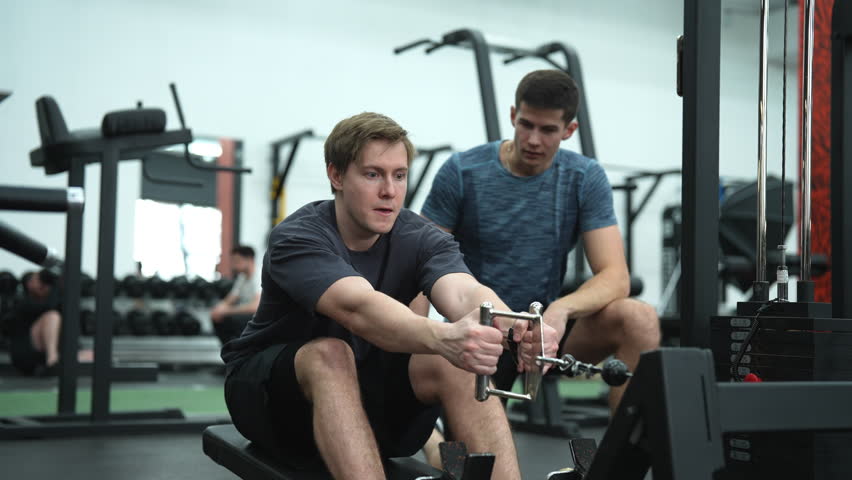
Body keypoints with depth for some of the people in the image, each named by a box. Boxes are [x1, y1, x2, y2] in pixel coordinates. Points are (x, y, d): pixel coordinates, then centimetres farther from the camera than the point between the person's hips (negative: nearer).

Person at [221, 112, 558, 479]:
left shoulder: (420, 238, -11)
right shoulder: (297, 238, -24)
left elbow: (464, 293, -34)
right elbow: (359, 308, -44)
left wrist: (516, 329, -57)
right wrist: (442, 337, -64)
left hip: (367, 386, 4)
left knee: (459, 362, -25)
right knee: (330, 354, -38)